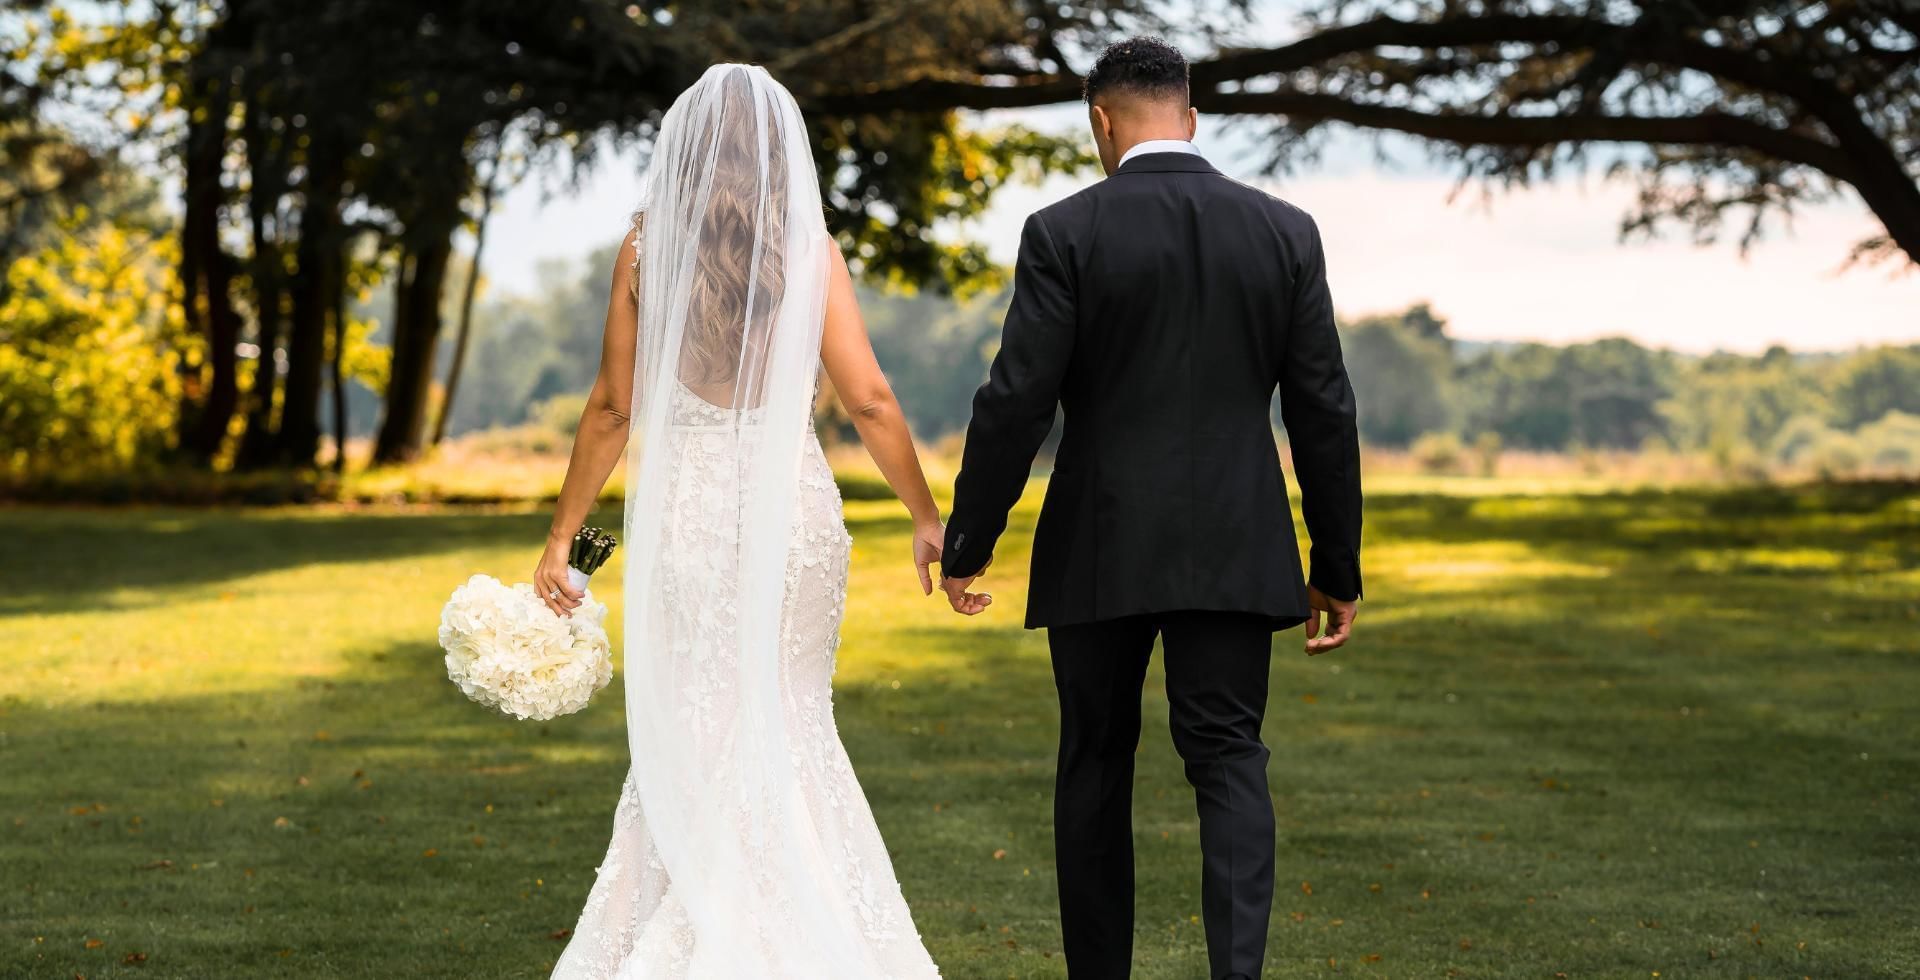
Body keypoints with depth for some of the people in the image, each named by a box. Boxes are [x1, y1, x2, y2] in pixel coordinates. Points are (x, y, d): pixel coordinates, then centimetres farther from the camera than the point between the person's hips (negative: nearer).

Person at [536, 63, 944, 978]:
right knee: (788, 725, 13)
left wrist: (563, 535, 8)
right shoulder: (808, 251, -4)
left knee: (691, 733, 11)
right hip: (791, 506, 0)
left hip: (686, 509, 0)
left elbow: (613, 409, 0)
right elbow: (868, 401, -7)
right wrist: (926, 518, 3)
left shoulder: (645, 252, -2)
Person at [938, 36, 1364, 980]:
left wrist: (967, 545, 0)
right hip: (1234, 550, 2)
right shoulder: (1285, 232, 2)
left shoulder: (1065, 232, -7)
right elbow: (1324, 413, 2)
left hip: (1100, 550, -1)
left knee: (1097, 766, 12)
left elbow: (1015, 402, -10)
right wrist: (1337, 569, 9)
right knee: (1228, 761, 2)